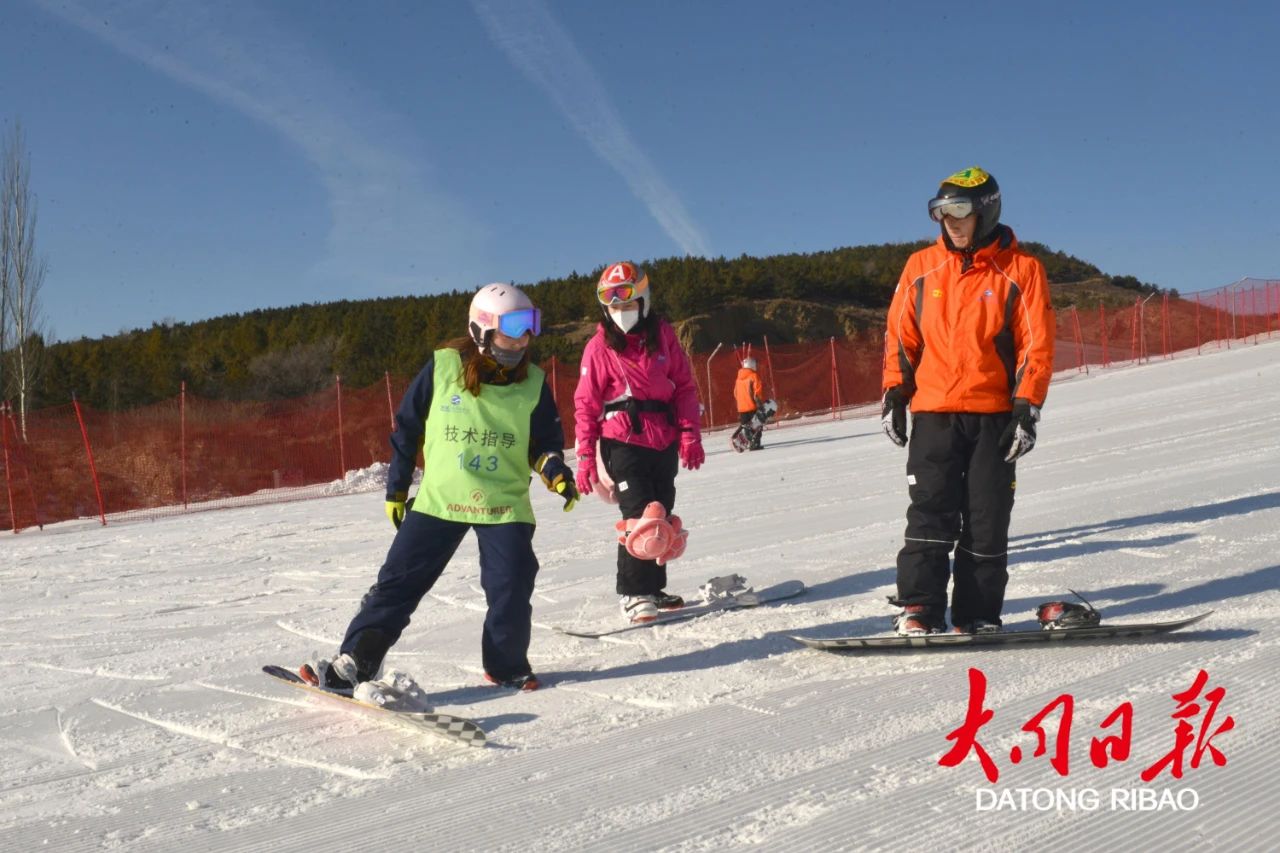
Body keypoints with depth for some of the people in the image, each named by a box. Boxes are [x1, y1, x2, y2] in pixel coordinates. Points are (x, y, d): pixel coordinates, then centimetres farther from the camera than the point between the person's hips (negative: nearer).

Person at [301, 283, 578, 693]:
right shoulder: (442, 368, -4)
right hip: (438, 499, -1)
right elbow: (407, 430, 5)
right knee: (397, 580, -2)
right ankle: (355, 662, 6)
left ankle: (507, 666, 16)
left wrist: (556, 473, -13)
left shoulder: (533, 383, 0)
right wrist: (396, 490, 8)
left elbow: (544, 443, 8)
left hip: (505, 505, 1)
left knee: (511, 590, -6)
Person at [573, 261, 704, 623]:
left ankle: (653, 588, 25)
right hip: (624, 441, -4)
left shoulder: (663, 335, 5)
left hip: (665, 442, 4)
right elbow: (586, 403, -2)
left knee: (662, 515, 12)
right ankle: (633, 593, 3)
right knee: (640, 517, -10)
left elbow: (684, 386, 8)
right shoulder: (600, 346, -3)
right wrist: (585, 457, -6)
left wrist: (690, 435, -1)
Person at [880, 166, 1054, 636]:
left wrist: (1027, 408, -8)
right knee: (930, 514, -5)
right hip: (933, 411, 1)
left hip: (994, 416, -1)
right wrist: (893, 394, 4)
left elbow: (1037, 344, -1)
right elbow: (900, 335, 11)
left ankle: (978, 615, 10)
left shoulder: (1020, 270, 2)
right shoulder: (922, 267, 8)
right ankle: (918, 610, -4)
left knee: (987, 521, 3)